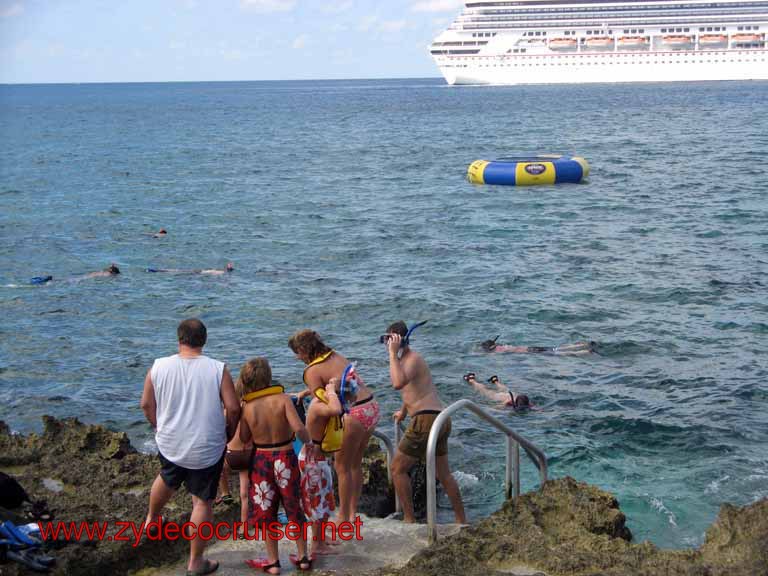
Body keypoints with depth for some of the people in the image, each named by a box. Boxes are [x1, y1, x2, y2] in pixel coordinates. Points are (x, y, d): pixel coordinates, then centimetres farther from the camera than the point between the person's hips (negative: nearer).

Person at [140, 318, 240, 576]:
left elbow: (146, 404, 2)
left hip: (169, 445, 3)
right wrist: (227, 435, 5)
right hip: (207, 449, -3)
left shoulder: (159, 367, -7)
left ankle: (151, 519, 57)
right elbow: (233, 408, -14)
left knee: (167, 480, 32)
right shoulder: (217, 369, -13)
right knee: (203, 501, 10)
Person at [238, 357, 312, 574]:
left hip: (261, 460, 1)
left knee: (266, 512, 13)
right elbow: (298, 428, -23)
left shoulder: (247, 408, -9)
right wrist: (309, 442, -5)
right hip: (285, 458, 0)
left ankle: (273, 562, 18)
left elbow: (244, 439, 2)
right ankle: (303, 557, 23)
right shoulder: (282, 399, -15)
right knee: (294, 509, 15)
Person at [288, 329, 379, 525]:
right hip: (372, 407, 8)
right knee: (355, 464, 20)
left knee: (342, 467, 8)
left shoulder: (312, 371, -9)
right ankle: (352, 512, 29)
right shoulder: (335, 355, 13)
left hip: (354, 415, -8)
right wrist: (306, 392, 34)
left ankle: (344, 517, 17)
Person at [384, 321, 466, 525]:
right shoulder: (409, 358, 20)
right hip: (441, 420, 10)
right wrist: (404, 411, 54)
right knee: (444, 474, 18)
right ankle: (462, 521, 23)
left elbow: (398, 383, -31)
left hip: (427, 419, -10)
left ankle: (409, 519, 4)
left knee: (398, 468, 1)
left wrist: (393, 353, -23)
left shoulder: (413, 359, -10)